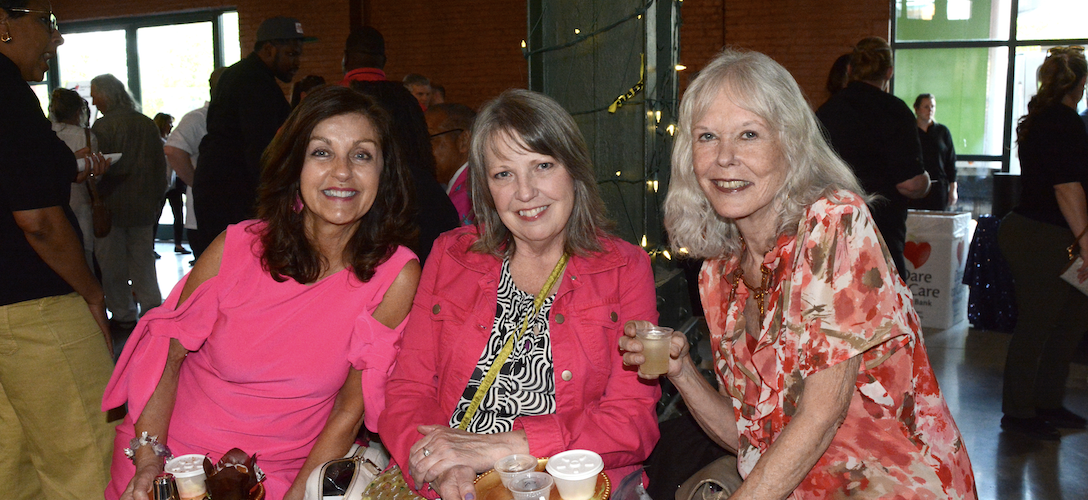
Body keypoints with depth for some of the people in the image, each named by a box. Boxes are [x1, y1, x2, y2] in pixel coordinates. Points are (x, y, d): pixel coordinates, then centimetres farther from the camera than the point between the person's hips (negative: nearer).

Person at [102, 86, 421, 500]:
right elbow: (168, 348, 1)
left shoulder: (396, 276, -11)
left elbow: (352, 407, -6)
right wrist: (148, 461, -9)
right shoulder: (237, 248, -9)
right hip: (176, 460, 0)